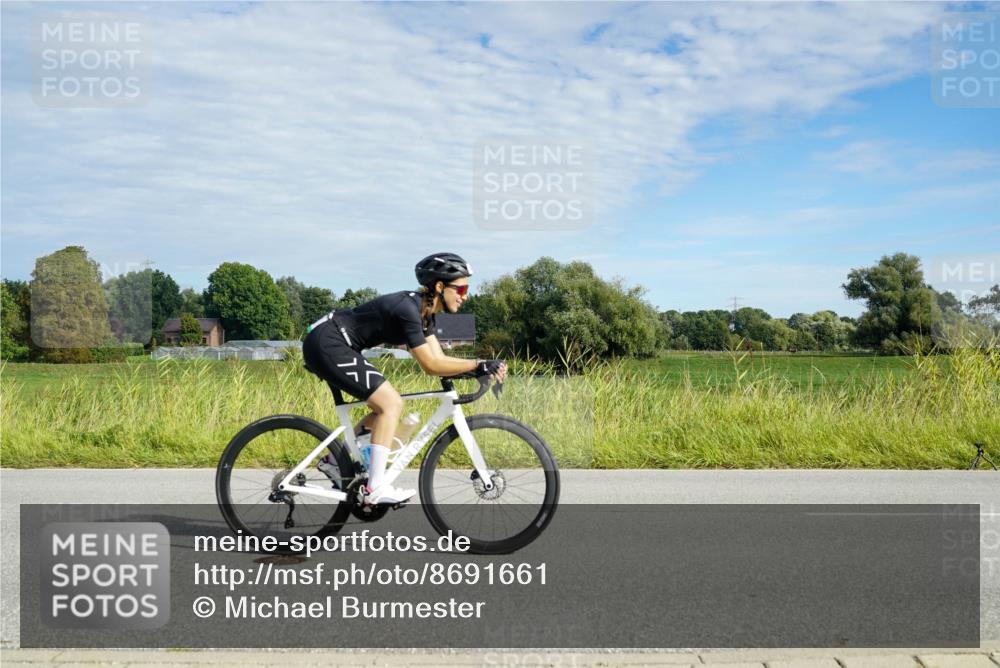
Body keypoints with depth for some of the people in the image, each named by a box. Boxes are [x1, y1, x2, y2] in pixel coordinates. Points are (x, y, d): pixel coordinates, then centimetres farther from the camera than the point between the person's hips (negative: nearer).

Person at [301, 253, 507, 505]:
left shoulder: (423, 311, 7)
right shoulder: (408, 308, -22)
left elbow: (438, 359, 4)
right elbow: (430, 365, -23)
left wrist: (479, 368, -8)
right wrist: (479, 364, -21)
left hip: (327, 345, 10)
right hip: (327, 344, -10)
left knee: (386, 407, 11)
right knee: (391, 404, -14)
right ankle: (375, 489, -12)